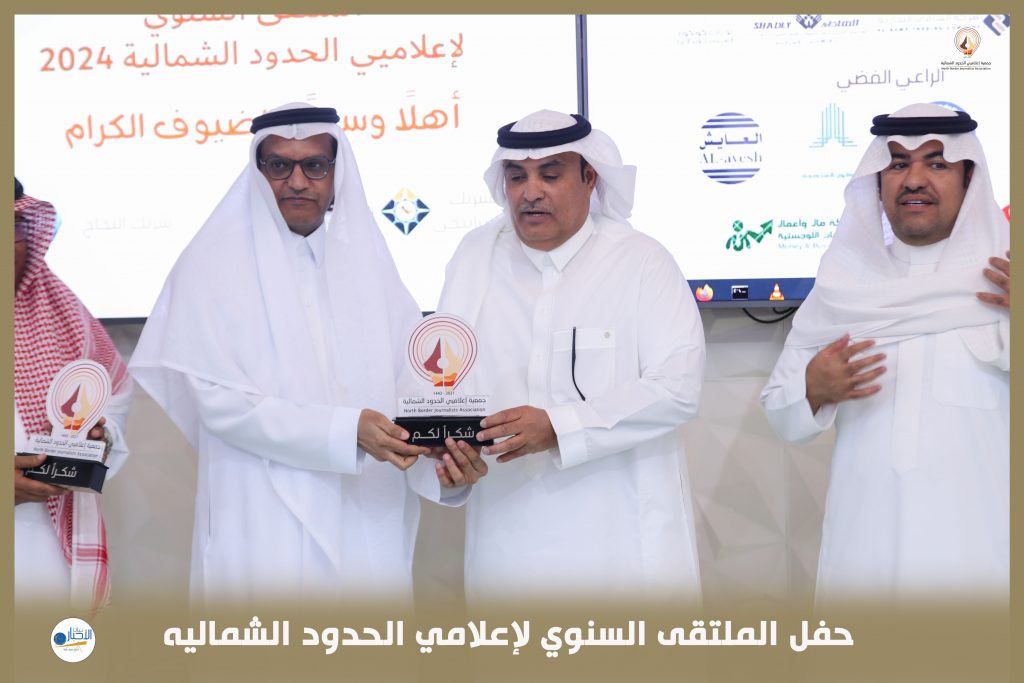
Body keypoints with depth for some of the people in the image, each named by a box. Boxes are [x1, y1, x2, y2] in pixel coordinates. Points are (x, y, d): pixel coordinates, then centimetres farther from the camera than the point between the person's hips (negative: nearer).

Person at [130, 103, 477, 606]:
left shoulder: (366, 259, 10)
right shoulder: (213, 261, -3)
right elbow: (222, 402, -11)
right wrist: (346, 431, -21)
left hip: (368, 523, 4)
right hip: (265, 526, -4)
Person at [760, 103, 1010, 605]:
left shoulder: (1006, 280, 0)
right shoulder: (843, 285, 7)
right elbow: (780, 413, 9)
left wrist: (1018, 322, -20)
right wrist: (813, 389, -12)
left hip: (979, 544, -2)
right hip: (865, 545, 2)